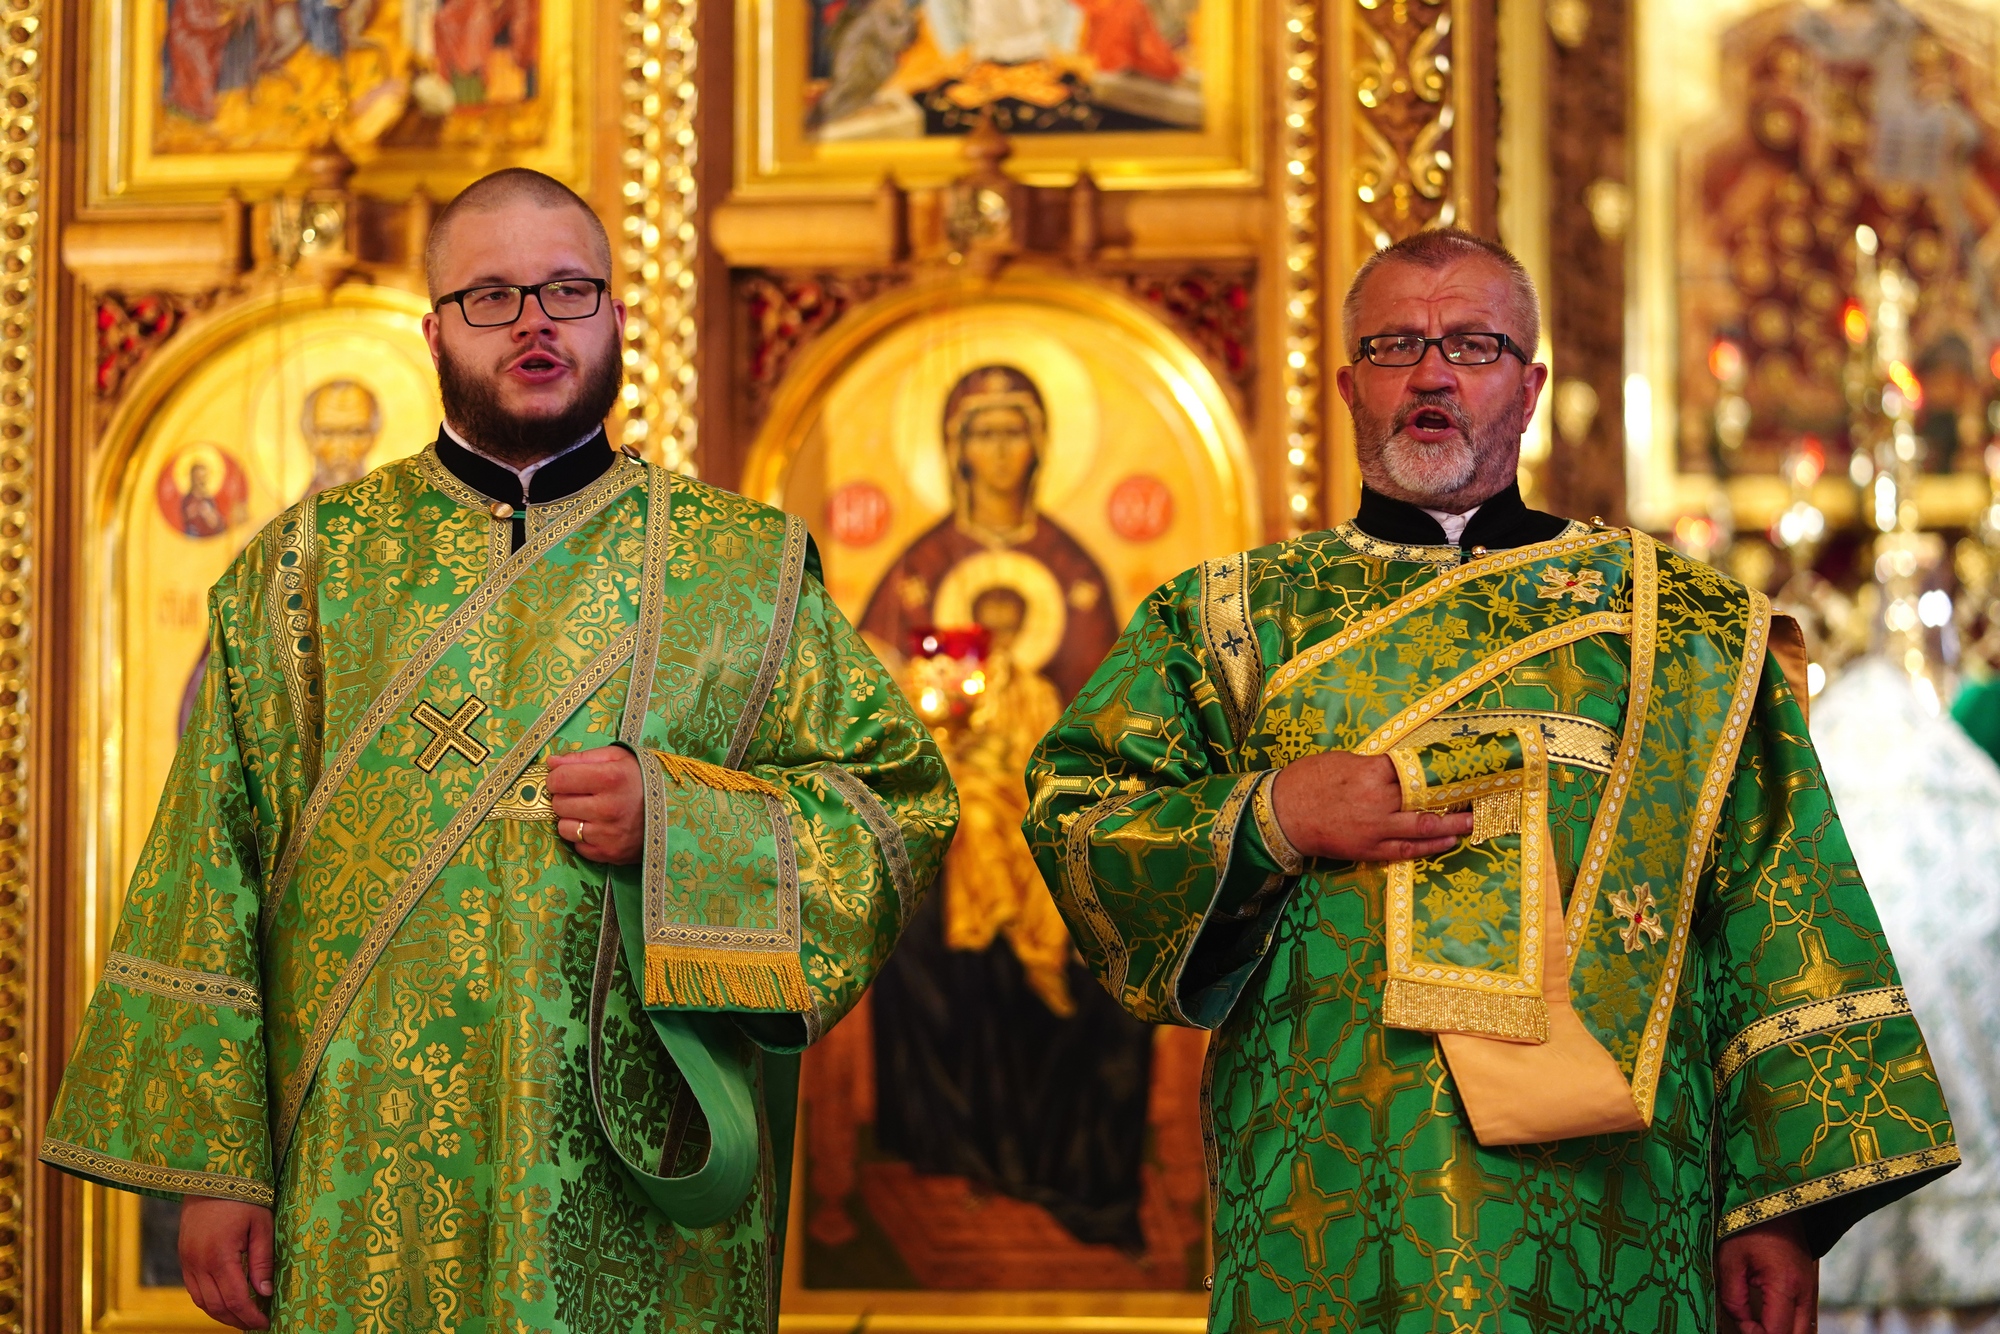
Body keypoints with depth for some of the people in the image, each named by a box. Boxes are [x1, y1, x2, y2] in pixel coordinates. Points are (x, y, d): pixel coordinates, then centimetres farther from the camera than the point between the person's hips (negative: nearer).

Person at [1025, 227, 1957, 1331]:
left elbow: (1771, 916, 6)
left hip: (1598, 1194, 0)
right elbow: (1070, 812, 6)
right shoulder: (1235, 617, 13)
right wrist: (1269, 820, -10)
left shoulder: (1675, 624, 12)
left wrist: (1779, 1209, -2)